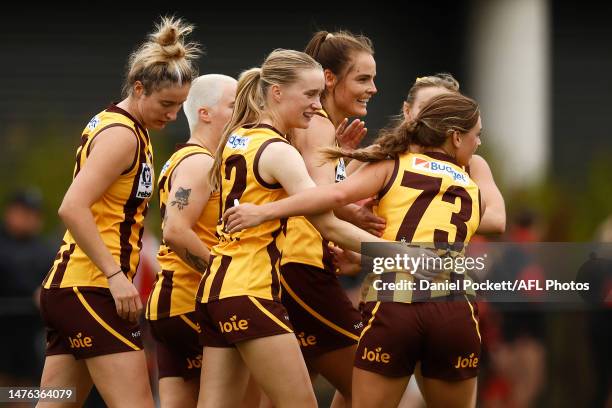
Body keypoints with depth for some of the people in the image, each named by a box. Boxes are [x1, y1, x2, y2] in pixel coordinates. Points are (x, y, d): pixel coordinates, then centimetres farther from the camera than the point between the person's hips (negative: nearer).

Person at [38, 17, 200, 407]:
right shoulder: (122, 135, -11)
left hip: (66, 286, 10)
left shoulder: (111, 124, 17)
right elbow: (73, 208, -22)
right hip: (92, 288, -10)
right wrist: (115, 275, -23)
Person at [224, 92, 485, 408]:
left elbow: (339, 193, -7)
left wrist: (265, 211, -8)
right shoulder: (472, 191, 21)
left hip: (393, 302, -2)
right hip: (454, 310, 2)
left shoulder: (394, 165, 11)